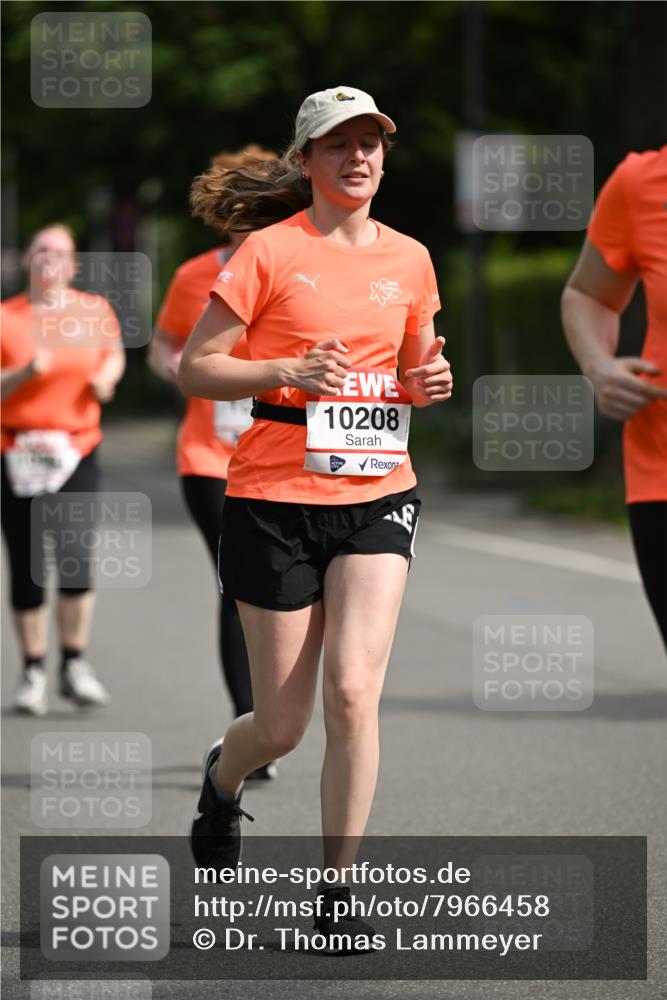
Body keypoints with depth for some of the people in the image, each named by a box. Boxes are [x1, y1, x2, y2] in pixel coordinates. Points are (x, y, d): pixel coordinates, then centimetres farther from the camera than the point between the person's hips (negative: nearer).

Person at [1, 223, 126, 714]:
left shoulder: (96, 311, 7)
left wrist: (107, 377, 5)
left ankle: (75, 665, 1)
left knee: (75, 558, -13)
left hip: (77, 449, 0)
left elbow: (114, 353, 25)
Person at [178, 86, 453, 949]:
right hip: (276, 497, -3)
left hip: (377, 496, 3)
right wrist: (290, 372, -20)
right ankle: (222, 779, 41)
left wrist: (427, 383, 0)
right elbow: (194, 368, -5)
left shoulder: (408, 257, 9)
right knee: (282, 727, 3)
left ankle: (336, 897, -4)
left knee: (353, 690, -15)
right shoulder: (270, 252, -5)